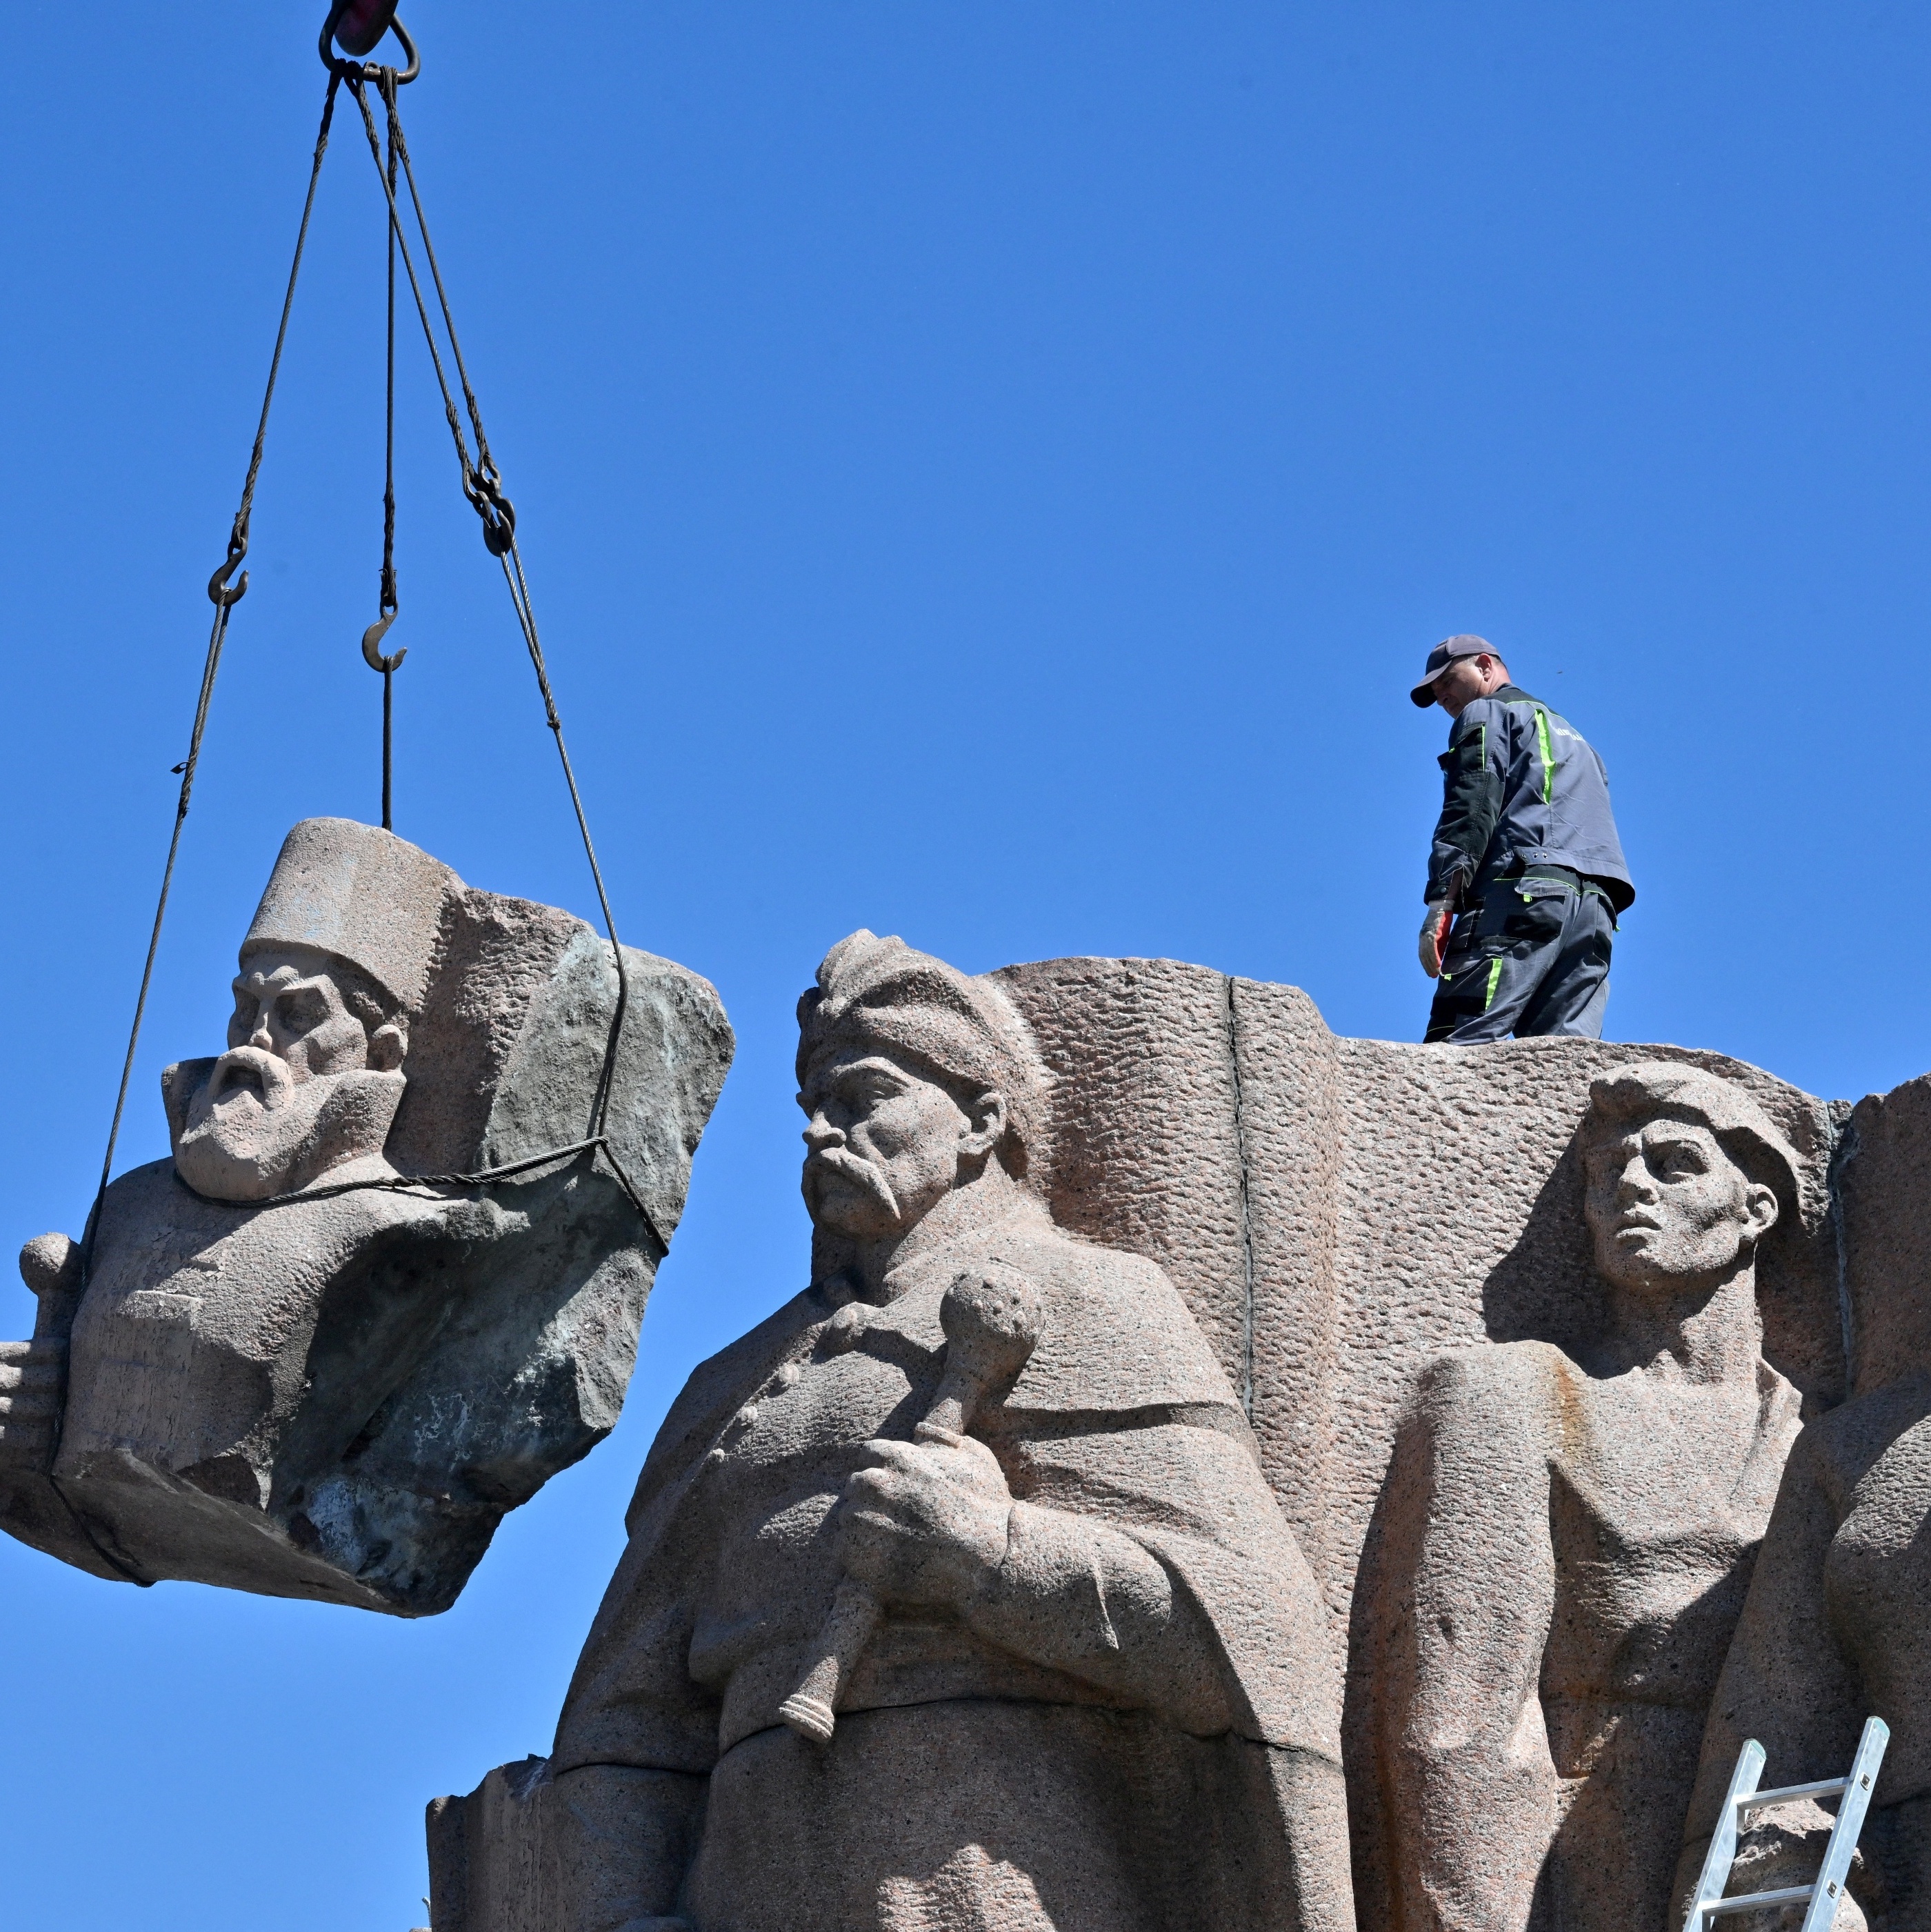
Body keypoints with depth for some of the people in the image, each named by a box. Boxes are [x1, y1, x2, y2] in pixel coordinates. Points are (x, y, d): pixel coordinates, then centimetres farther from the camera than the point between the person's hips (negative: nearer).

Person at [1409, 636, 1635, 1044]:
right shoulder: (1573, 737, 37)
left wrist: (1442, 900, -14)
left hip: (1522, 889, -8)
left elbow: (1471, 808, -5)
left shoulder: (1487, 714, 12)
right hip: (1596, 907, 8)